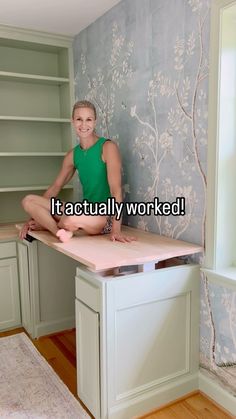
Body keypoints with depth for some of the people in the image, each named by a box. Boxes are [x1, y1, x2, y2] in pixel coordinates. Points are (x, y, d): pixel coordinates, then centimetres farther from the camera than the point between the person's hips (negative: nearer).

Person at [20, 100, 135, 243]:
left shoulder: (108, 147, -9)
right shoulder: (73, 155, 10)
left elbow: (116, 189, -19)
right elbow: (55, 187, 14)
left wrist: (116, 228, -29)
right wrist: (33, 217, 6)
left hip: (106, 216, -6)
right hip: (84, 212, 6)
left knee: (73, 218, -38)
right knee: (28, 201, -5)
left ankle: (46, 223, -5)